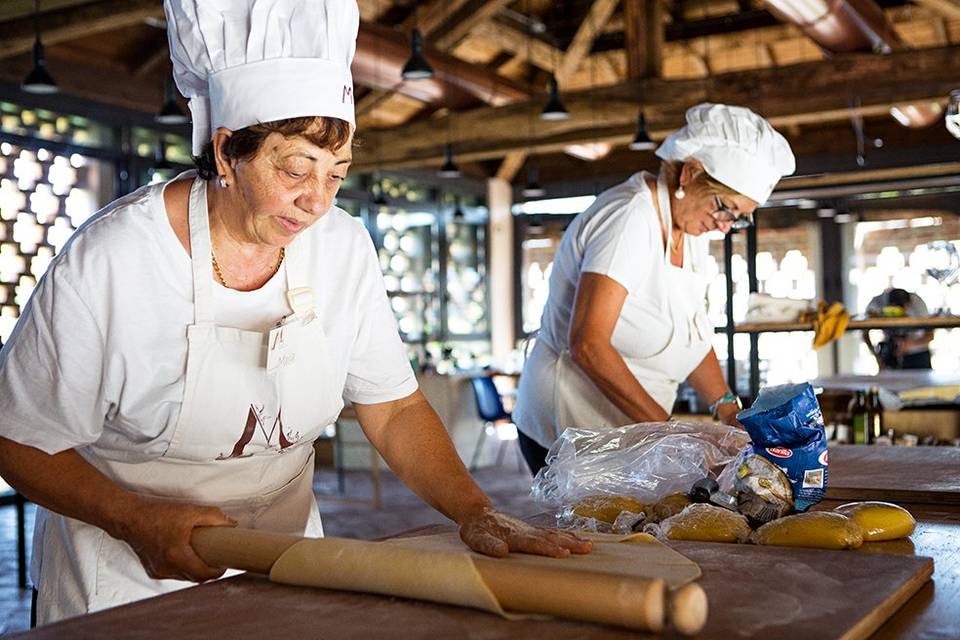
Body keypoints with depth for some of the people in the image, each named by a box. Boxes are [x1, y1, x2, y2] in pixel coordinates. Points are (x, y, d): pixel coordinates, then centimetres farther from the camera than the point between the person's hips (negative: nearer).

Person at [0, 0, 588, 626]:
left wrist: (478, 513, -20)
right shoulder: (108, 261, -22)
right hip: (128, 580, -3)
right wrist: (141, 521, -27)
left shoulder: (342, 247, -10)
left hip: (283, 564, 4)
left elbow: (394, 409, -6)